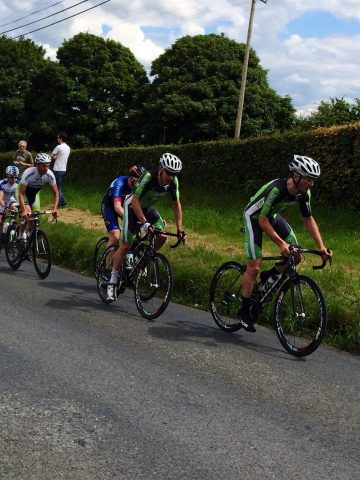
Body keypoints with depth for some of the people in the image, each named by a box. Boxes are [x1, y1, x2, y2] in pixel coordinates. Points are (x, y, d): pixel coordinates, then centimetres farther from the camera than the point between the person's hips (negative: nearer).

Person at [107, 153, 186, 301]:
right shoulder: (148, 177, -35)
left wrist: (180, 229, -15)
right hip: (133, 206, -5)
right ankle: (112, 281, 3)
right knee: (125, 246, -8)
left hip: (147, 208, 5)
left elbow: (176, 204, -10)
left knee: (162, 237, -14)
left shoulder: (173, 182, -19)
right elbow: (135, 200, -35)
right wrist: (145, 223, -43)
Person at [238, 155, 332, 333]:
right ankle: (244, 311, 3)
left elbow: (308, 219, -6)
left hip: (272, 215, 7)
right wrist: (281, 243, -41)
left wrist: (321, 246, -14)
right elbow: (263, 221, -34)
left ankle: (268, 276, 21)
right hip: (254, 217, -7)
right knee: (254, 267, -10)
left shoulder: (304, 193, -16)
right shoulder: (276, 189, -36)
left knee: (295, 255, -4)